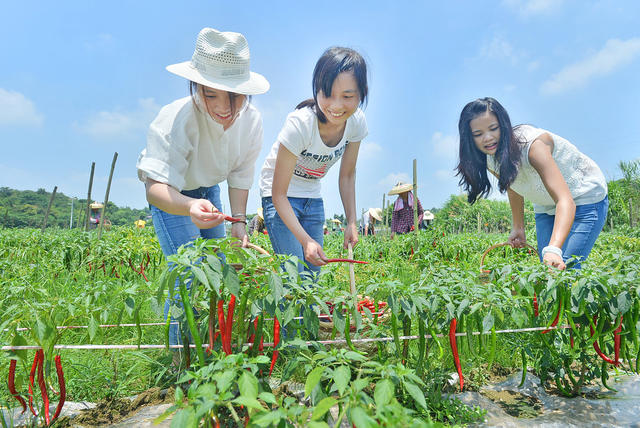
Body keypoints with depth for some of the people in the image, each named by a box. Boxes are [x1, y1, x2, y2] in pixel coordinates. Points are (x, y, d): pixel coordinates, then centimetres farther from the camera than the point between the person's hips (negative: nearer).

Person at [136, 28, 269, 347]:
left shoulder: (251, 121, -22)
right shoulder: (175, 120, -39)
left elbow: (240, 176, -9)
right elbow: (156, 187, -46)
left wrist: (239, 221, -16)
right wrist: (189, 206, -66)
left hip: (208, 189, 5)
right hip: (169, 192, -5)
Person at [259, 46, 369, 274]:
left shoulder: (357, 122, -15)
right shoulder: (300, 124, -30)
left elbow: (347, 175, 1)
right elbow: (279, 195, -25)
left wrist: (351, 222, -6)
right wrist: (305, 240, -34)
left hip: (313, 198, 5)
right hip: (281, 197, -5)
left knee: (313, 272, 7)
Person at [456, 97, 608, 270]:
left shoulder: (532, 143, -34)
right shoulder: (490, 162, -14)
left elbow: (566, 200, -44)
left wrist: (554, 249, -58)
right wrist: (518, 227, 13)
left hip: (586, 201, -6)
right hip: (546, 209, 6)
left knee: (564, 267, -20)